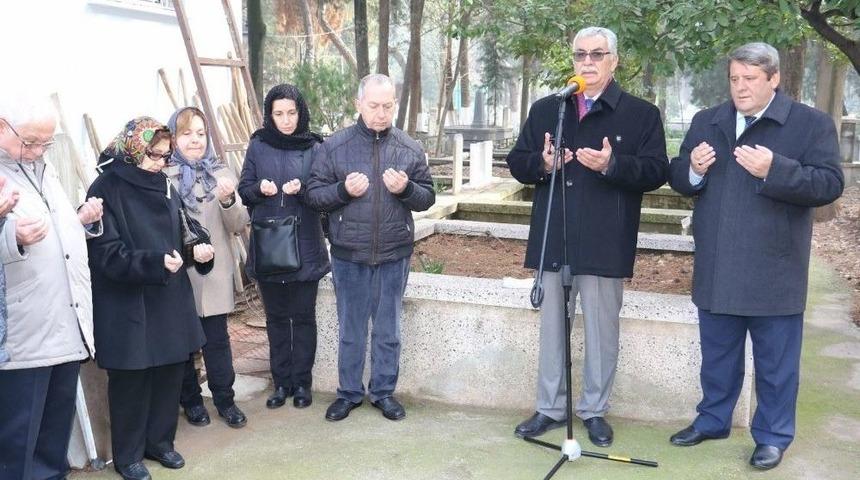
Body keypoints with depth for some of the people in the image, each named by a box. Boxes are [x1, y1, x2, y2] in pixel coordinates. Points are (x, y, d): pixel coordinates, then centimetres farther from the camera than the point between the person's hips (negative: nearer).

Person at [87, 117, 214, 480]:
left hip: (169, 301, 6)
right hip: (127, 307, -6)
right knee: (131, 381, 5)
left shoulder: (165, 186, 9)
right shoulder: (106, 189, -11)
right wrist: (156, 263, -29)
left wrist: (198, 250, -6)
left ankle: (159, 440, 30)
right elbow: (107, 254, -17)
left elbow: (180, 234, 16)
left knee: (170, 373, 12)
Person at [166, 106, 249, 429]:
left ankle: (225, 400, 21)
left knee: (217, 340, 6)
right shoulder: (163, 177, -4)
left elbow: (239, 226, 2)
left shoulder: (220, 174, 7)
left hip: (215, 273, 2)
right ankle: (190, 400, 27)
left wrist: (228, 201, -16)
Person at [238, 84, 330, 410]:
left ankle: (302, 382, 19)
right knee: (276, 317, 11)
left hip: (304, 247, -2)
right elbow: (244, 190, 6)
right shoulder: (258, 146, 4)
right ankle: (281, 382, 21)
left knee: (303, 316, 7)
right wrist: (259, 188, -15)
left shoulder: (313, 147, -1)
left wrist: (302, 189, -20)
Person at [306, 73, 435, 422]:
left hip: (394, 255, 1)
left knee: (388, 330, 12)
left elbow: (428, 197, 3)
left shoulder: (410, 148, 1)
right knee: (350, 330, 12)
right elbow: (314, 193, -1)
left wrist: (406, 189, -17)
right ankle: (349, 392, 28)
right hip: (348, 255, -1)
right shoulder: (335, 145, -3)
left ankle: (384, 391, 28)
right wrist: (343, 190, -20)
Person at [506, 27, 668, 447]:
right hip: (553, 240, 3)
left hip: (605, 243, -3)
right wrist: (541, 163, -13)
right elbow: (516, 162, 9)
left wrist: (612, 165, -23)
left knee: (602, 329, 7)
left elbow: (656, 170, -7)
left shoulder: (642, 113, 1)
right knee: (552, 326, 12)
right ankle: (550, 407, 25)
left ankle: (594, 410, 23)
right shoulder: (545, 109, 11)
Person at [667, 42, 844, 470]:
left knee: (775, 363, 10)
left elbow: (830, 185, -13)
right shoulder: (706, 122, 9)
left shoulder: (812, 124, -5)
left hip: (773, 272, -4)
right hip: (717, 270, 4)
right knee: (717, 356, 19)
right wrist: (693, 170, -14)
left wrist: (775, 170, -26)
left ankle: (773, 436, 25)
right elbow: (678, 180, 9)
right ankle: (712, 420, 35)